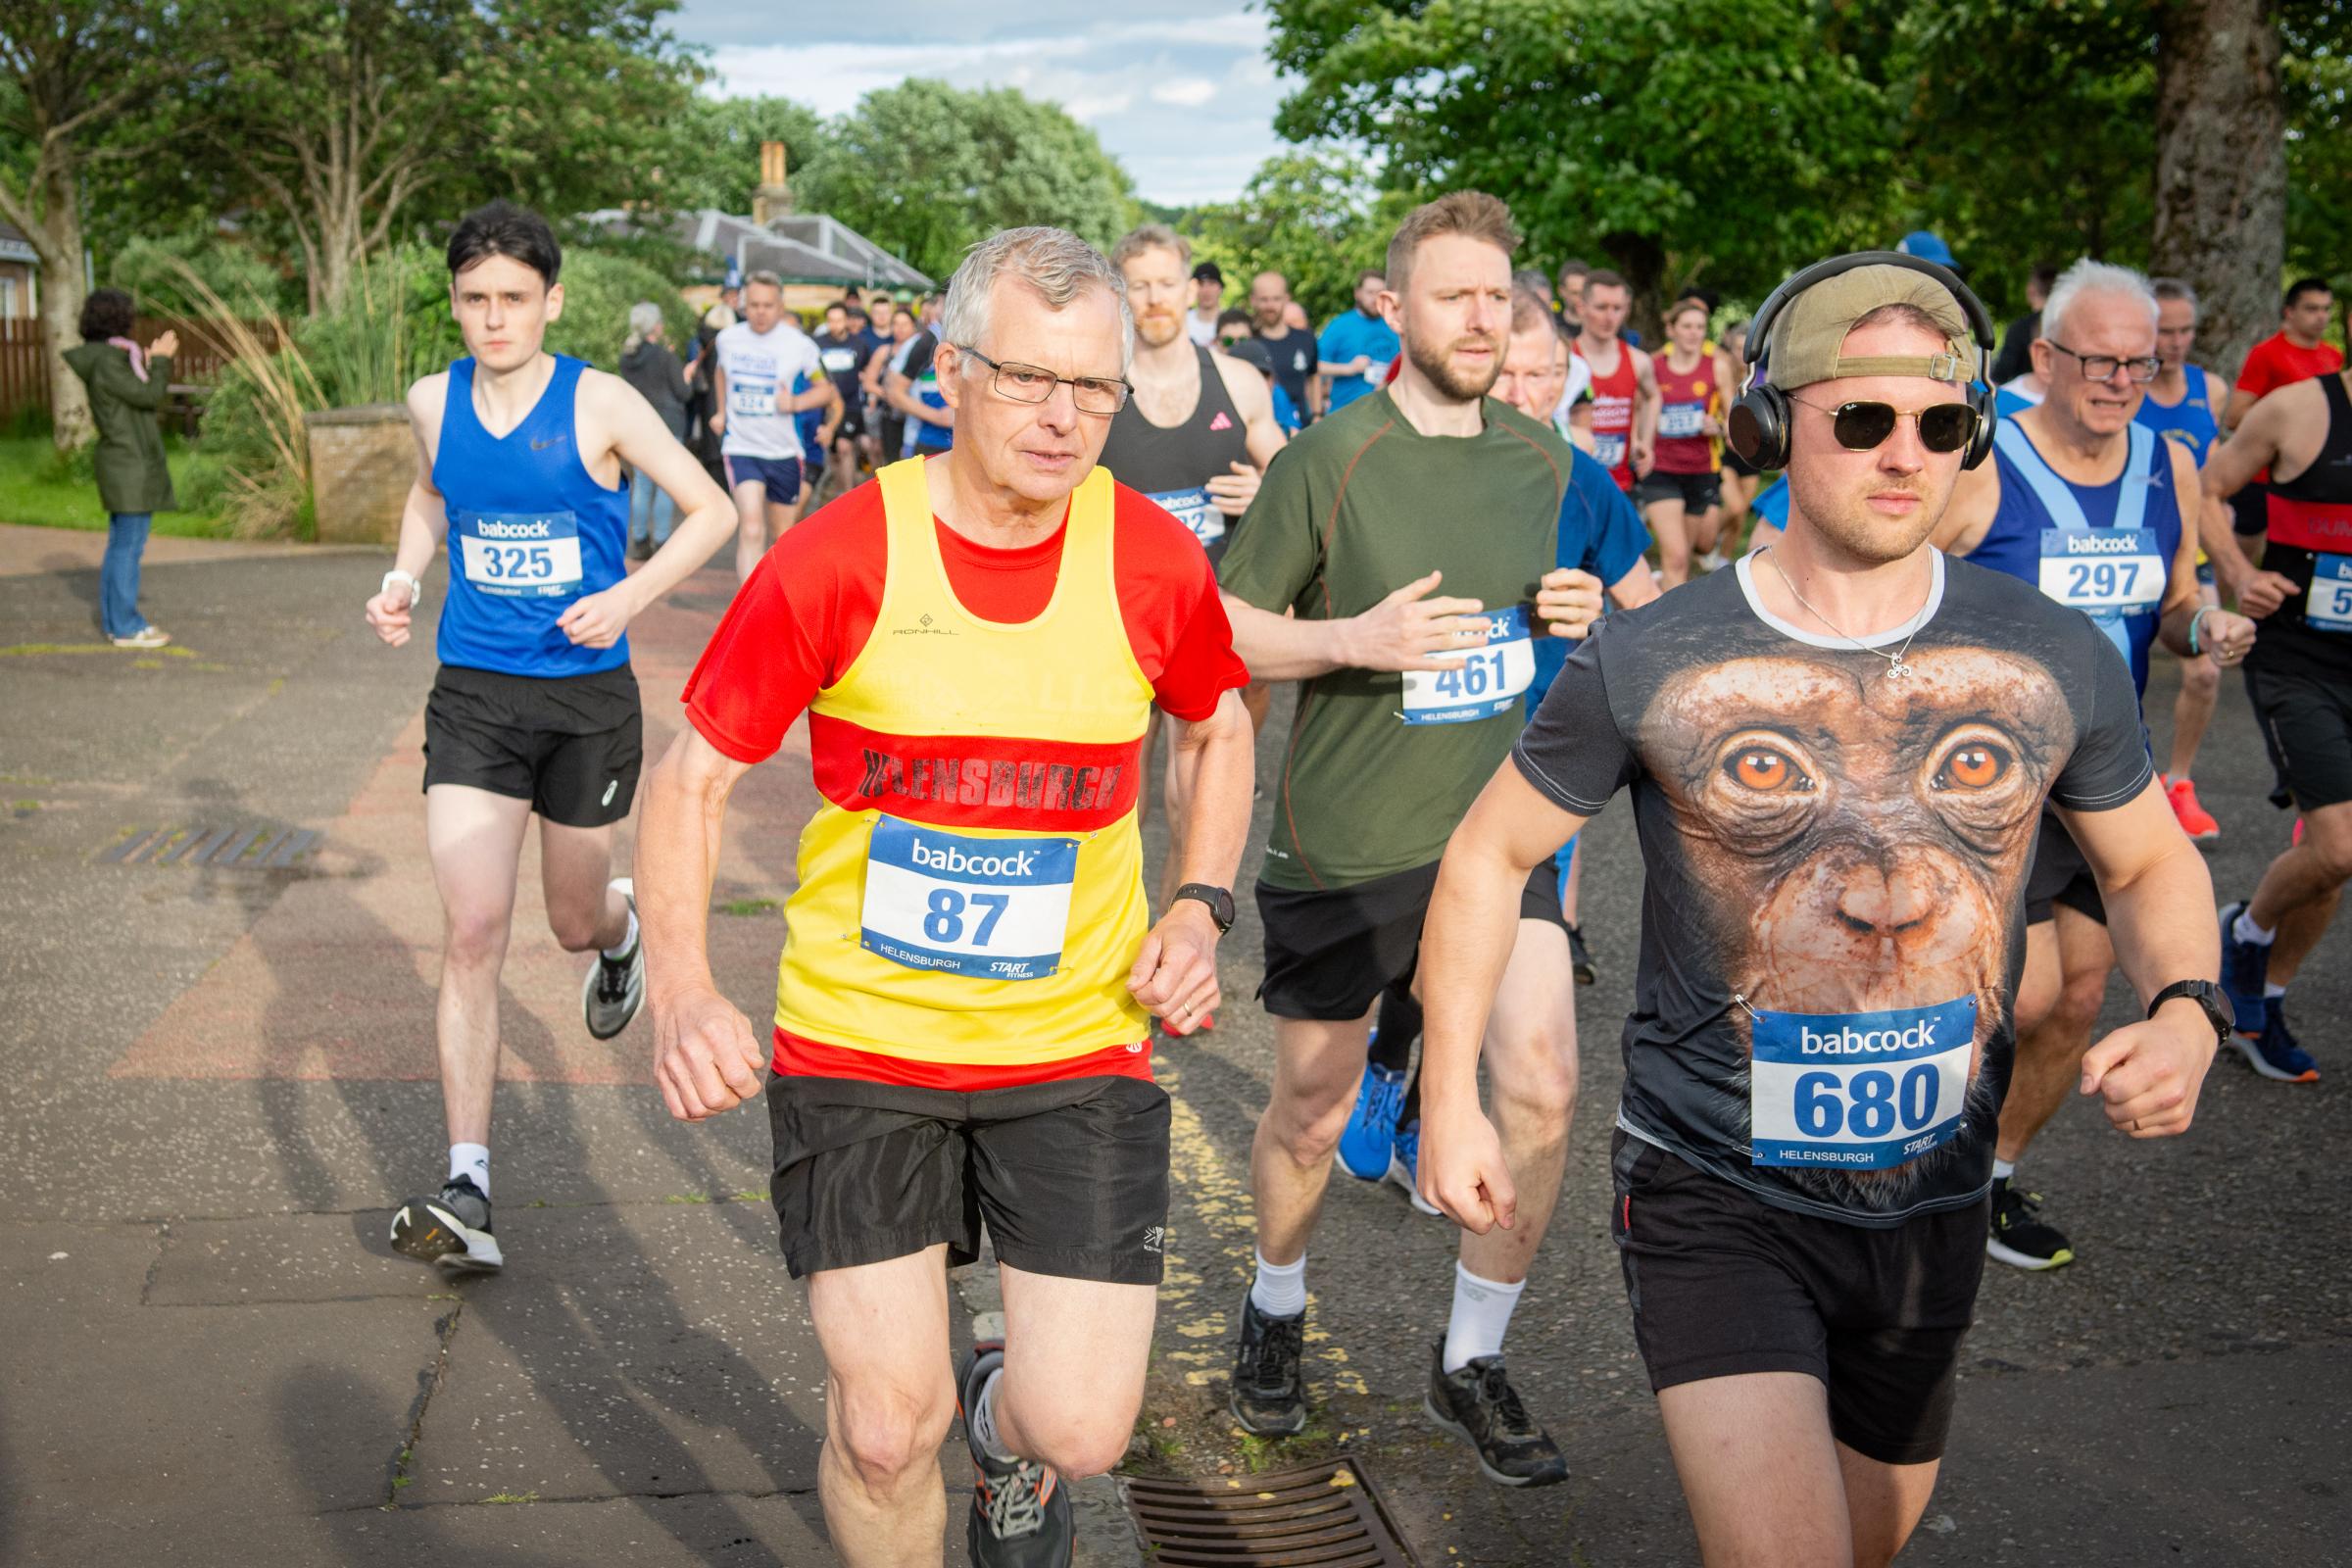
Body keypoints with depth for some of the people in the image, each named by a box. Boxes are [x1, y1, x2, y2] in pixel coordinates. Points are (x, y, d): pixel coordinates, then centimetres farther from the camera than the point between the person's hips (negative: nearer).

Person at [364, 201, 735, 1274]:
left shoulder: (599, 404, -8)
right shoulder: (434, 403, 3)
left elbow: (712, 511, -4)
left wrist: (630, 596, -17)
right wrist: (403, 578, 6)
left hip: (587, 694, -2)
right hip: (473, 694, 2)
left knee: (576, 922, 14)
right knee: (473, 932, -10)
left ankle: (621, 929, 55)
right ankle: (467, 1192, -7)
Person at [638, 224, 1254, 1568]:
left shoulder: (1154, 559, -5)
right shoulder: (837, 559, -11)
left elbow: (1220, 728, 15)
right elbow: (695, 777, -4)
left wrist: (1203, 907, 0)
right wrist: (684, 992, -18)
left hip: (1078, 1048, 1)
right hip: (858, 1041, -1)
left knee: (1081, 1431, -2)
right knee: (885, 1432, 2)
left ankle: (1004, 1421, 35)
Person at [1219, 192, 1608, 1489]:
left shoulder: (1540, 455, 5)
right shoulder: (1329, 458, -11)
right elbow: (1223, 628, -7)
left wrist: (1580, 610, -2)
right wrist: (1355, 639, -23)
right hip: (1343, 842, -3)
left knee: (1543, 1082, -8)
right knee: (1311, 1115, 10)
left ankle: (1469, 1363, 13)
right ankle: (1275, 1310, 40)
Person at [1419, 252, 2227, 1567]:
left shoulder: (2055, 659, -5)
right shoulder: (1649, 660, -12)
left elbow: (2153, 865, 10)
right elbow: (1490, 855, 0)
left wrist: (2186, 1010, -11)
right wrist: (1451, 1099, -3)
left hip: (1931, 1205, 4)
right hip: (1713, 1196, -3)